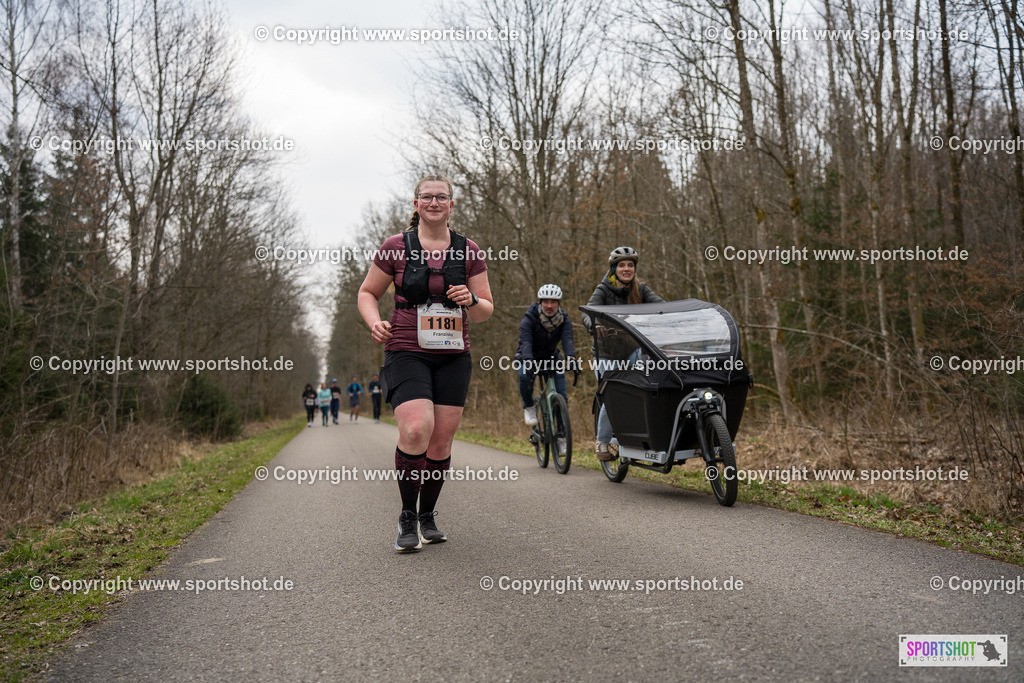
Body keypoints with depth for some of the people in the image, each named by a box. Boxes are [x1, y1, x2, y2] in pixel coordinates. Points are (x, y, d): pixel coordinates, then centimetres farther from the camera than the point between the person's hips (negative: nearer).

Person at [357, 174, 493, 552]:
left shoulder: (469, 251, 7)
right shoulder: (395, 247, 2)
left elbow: (486, 310, 11)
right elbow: (367, 293, 11)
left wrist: (471, 300, -11)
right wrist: (375, 322, -10)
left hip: (453, 356, 3)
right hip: (406, 353, -2)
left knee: (442, 439, 2)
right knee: (416, 430, -20)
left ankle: (427, 517, 22)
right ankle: (407, 518, -1)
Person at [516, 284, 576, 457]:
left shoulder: (564, 320, -12)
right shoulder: (529, 319, -21)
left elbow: (567, 340, -29)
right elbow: (526, 342, -35)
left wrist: (570, 358, -50)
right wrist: (528, 362, -54)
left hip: (552, 358, 3)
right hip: (529, 358, -2)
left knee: (562, 396, -11)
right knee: (525, 376, -37)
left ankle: (561, 436, 2)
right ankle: (529, 407, -9)